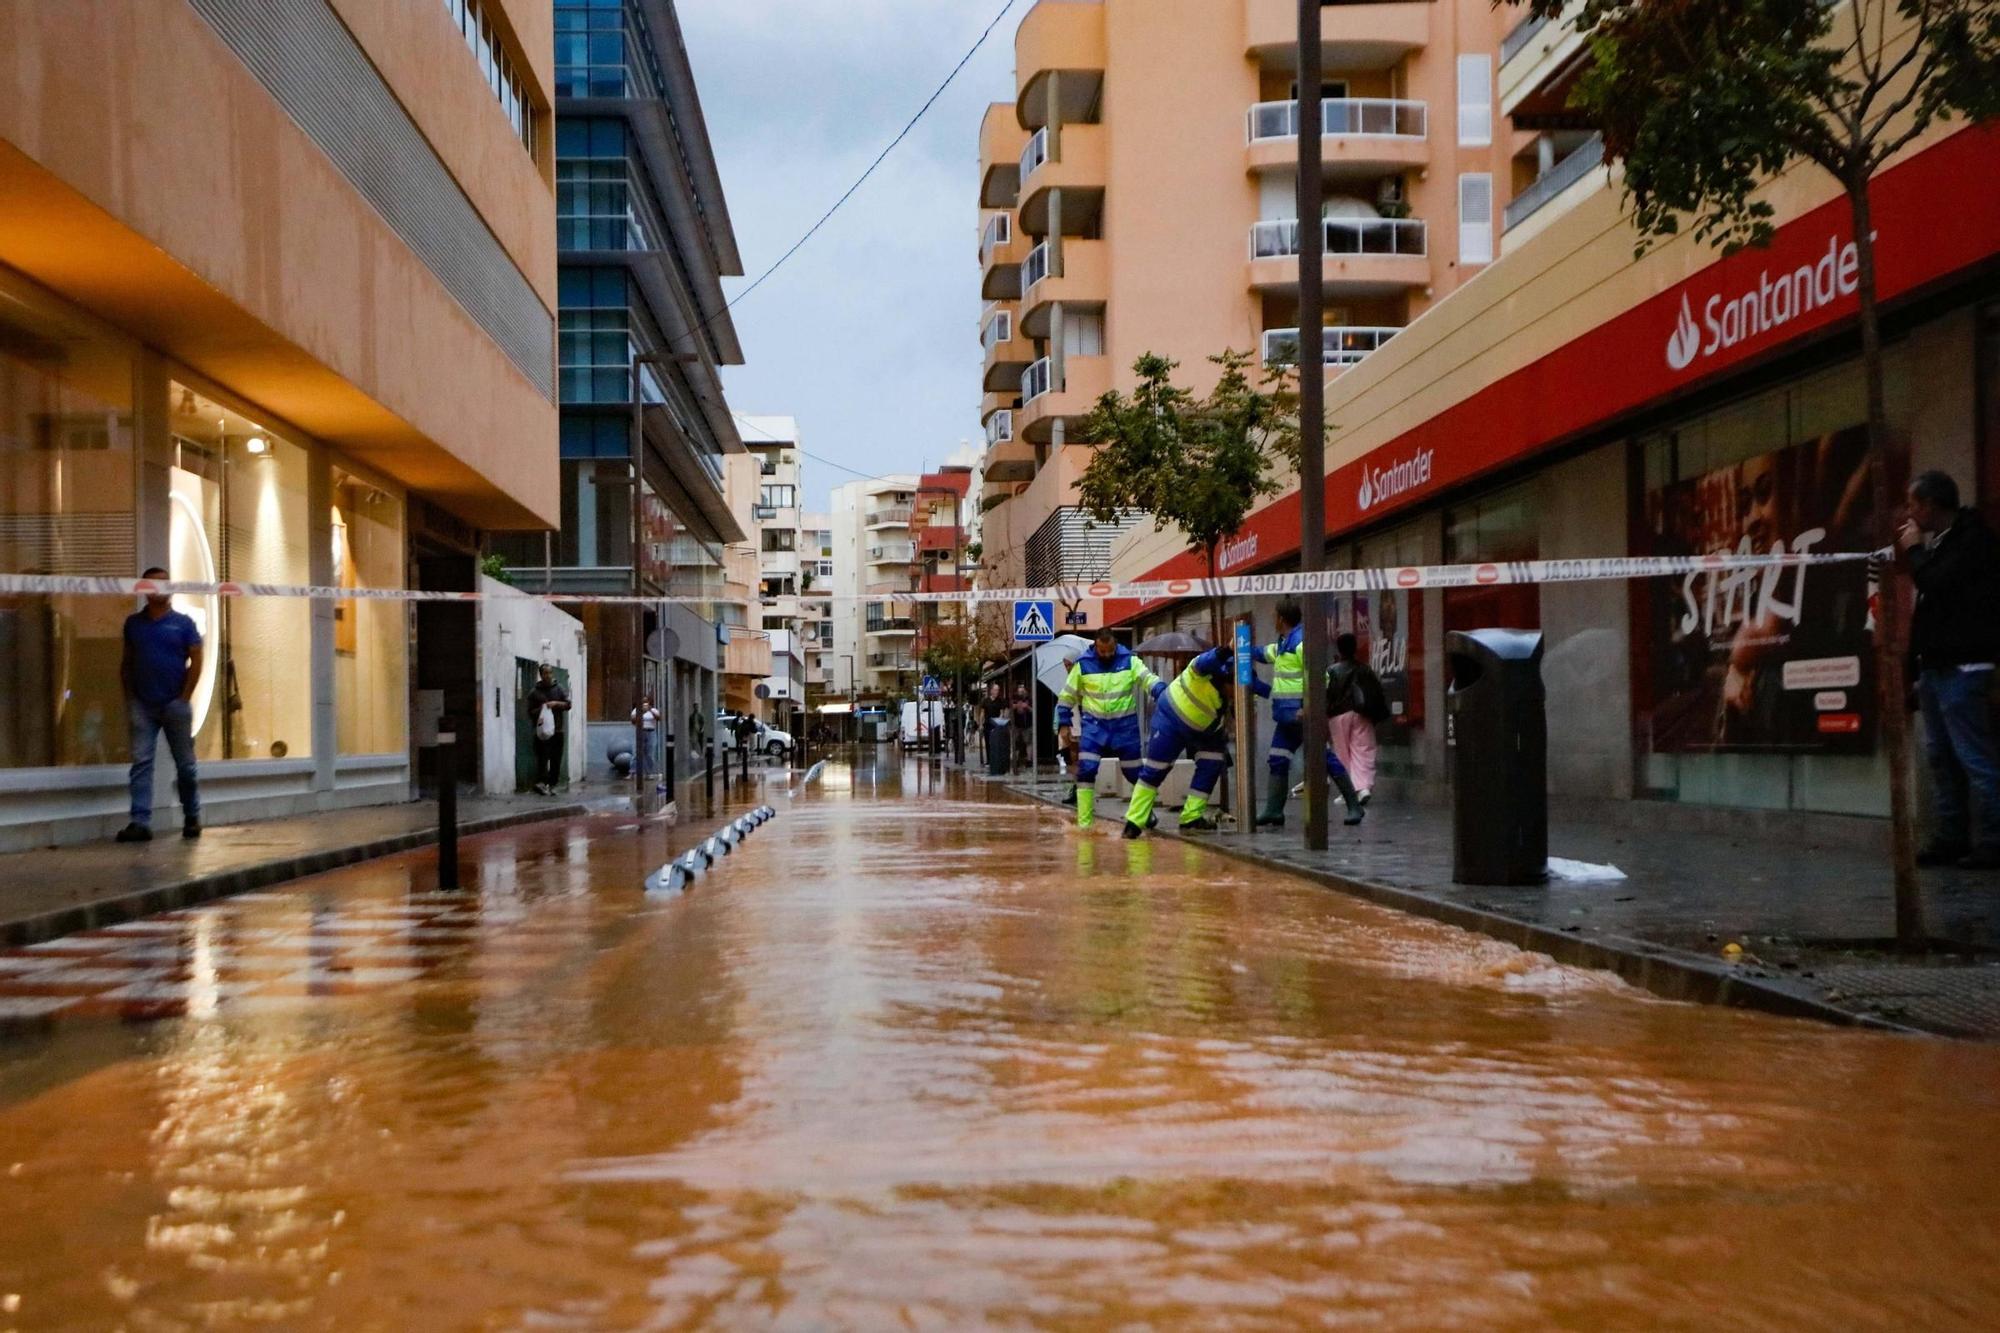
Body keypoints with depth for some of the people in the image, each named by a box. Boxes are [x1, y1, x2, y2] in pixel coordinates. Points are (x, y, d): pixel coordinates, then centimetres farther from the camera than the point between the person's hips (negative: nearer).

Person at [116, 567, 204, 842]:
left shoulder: (182, 623, 1)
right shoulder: (134, 623, 9)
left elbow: (196, 661, -2)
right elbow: (126, 662, 13)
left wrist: (184, 698, -8)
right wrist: (129, 698, 4)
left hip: (175, 705, -2)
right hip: (143, 706, 2)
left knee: (185, 764, 7)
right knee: (141, 763, -5)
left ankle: (192, 819, 19)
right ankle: (140, 822, -8)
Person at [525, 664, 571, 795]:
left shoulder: (559, 689, 11)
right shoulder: (534, 692, 5)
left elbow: (568, 704, 4)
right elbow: (530, 712, 5)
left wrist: (556, 704, -13)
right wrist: (540, 710, -13)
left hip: (557, 730, 3)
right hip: (542, 730, -3)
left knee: (556, 760, 4)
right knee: (542, 758, -14)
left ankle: (551, 784, 11)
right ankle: (540, 783, -19)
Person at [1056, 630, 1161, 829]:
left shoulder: (1130, 661, -3)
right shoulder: (1083, 665, -3)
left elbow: (1149, 680, -13)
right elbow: (1066, 696, 6)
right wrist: (1063, 724, 2)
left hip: (1125, 725, 1)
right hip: (1095, 725, 0)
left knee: (1135, 772, 8)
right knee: (1086, 770, -13)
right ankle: (1084, 822, -7)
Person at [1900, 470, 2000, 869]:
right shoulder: (1938, 542, 17)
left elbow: (1938, 585, -22)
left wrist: (1914, 550, -5)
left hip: (1961, 668, -10)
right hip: (1936, 666, 10)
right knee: (1942, 757, 9)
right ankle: (1952, 838, 13)